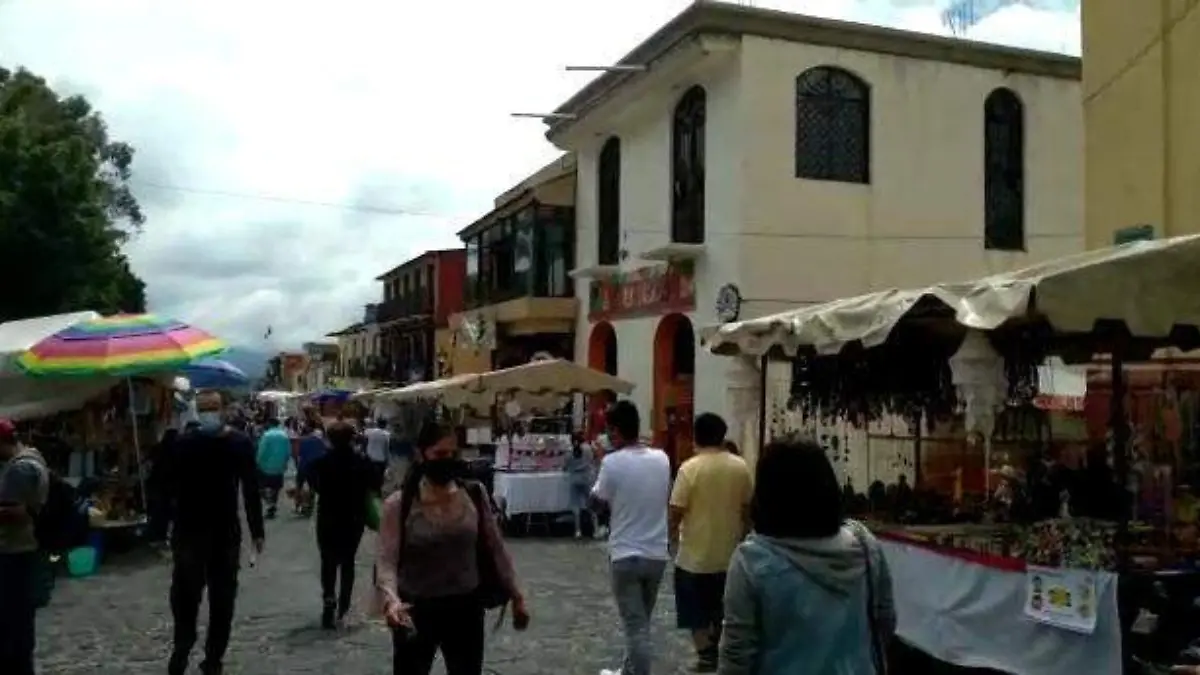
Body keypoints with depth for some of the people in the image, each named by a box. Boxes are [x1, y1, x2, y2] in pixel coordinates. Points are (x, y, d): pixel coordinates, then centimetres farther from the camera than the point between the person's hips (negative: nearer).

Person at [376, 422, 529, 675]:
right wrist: (391, 601, -37)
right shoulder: (398, 504, -13)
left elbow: (496, 548, 4)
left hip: (465, 608, 2)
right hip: (416, 611, -2)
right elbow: (387, 561, -18)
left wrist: (515, 596, 7)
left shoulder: (475, 495, -5)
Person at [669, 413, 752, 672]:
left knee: (695, 611, 9)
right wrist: (741, 536, 18)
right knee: (717, 607, 22)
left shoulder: (690, 468, -16)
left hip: (696, 553, -5)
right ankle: (714, 649, 33)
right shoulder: (740, 467, -3)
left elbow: (677, 510, -15)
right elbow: (747, 508, 5)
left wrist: (673, 532, 4)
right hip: (729, 551, 5)